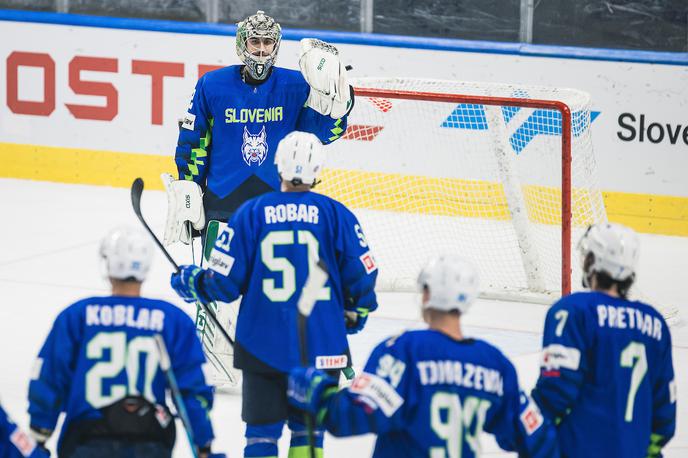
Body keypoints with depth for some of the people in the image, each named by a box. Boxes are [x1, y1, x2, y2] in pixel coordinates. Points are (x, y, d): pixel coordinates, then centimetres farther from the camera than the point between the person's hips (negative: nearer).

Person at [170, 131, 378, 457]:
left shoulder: (251, 213, -3)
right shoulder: (335, 215, -3)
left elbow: (224, 282, -3)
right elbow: (362, 277, -1)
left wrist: (192, 283, 18)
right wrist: (355, 315, 19)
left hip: (263, 346, 0)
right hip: (322, 348, 0)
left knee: (262, 431, 7)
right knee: (308, 430, 13)